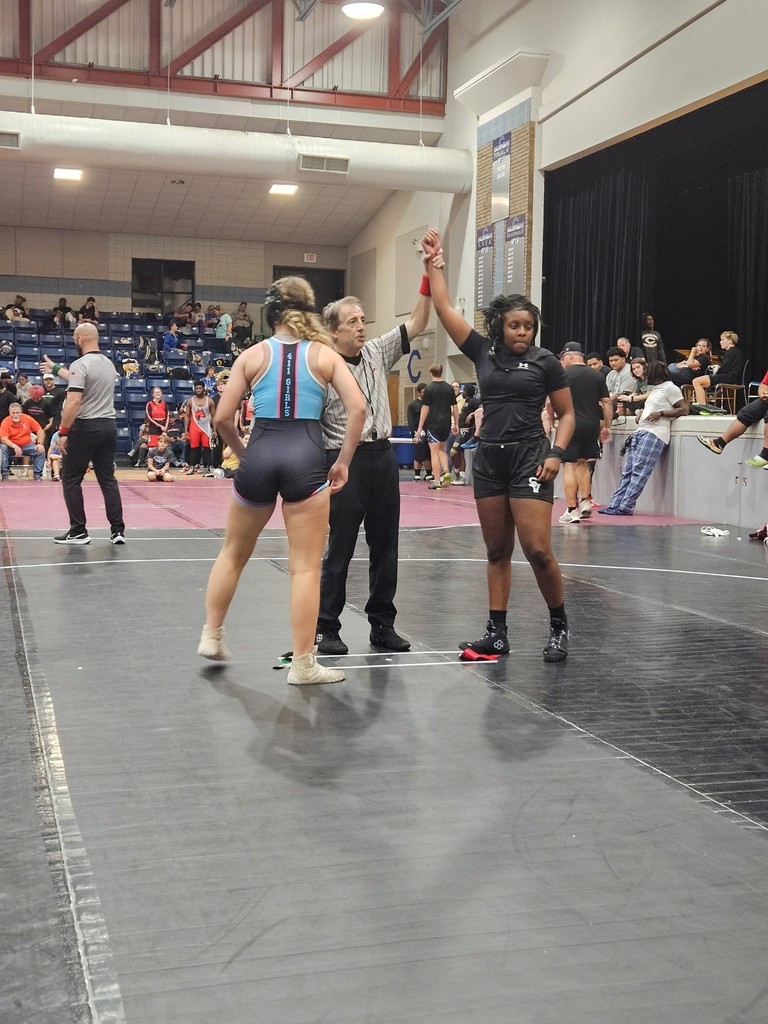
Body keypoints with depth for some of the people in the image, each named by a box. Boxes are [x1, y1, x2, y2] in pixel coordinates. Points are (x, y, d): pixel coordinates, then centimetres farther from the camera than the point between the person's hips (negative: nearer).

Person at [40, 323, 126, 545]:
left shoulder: (80, 364, -12)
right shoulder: (108, 363, 12)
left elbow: (74, 401, -20)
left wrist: (63, 431, -15)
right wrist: (56, 369, 44)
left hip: (85, 427, -7)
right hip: (108, 426, 7)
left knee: (71, 480, 5)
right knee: (108, 479, 10)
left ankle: (78, 531, 5)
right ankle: (118, 530, 5)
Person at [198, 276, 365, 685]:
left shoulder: (253, 355, 8)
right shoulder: (325, 354, 7)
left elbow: (223, 418, 2)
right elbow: (357, 408, -5)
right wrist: (342, 463, 1)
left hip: (260, 456, 2)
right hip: (305, 457, -2)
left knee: (234, 553, 21)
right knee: (305, 567, 3)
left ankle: (211, 636, 32)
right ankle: (302, 663, 7)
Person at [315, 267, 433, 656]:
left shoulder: (377, 352, 9)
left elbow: (416, 323, 8)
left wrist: (428, 275, -2)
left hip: (383, 455, 6)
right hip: (345, 460, -6)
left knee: (384, 545, 9)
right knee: (340, 548, 0)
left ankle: (382, 624, 19)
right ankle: (327, 628, 10)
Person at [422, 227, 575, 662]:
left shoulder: (545, 361, -1)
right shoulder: (483, 352, 6)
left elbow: (567, 414, 3)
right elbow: (445, 308, 7)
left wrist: (556, 454, -10)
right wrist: (434, 262, 7)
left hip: (529, 458, -4)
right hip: (489, 459, 4)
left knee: (538, 550, -11)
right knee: (497, 552, 9)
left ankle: (559, 625, 8)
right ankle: (497, 633, 14)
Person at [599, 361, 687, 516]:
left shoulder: (670, 388, -3)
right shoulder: (655, 388, 24)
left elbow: (684, 410, -7)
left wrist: (660, 413, -14)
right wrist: (643, 413, 14)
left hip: (654, 434, -9)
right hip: (641, 432, 9)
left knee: (639, 471, -14)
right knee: (627, 471, 2)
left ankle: (626, 506, -17)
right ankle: (615, 505, -1)